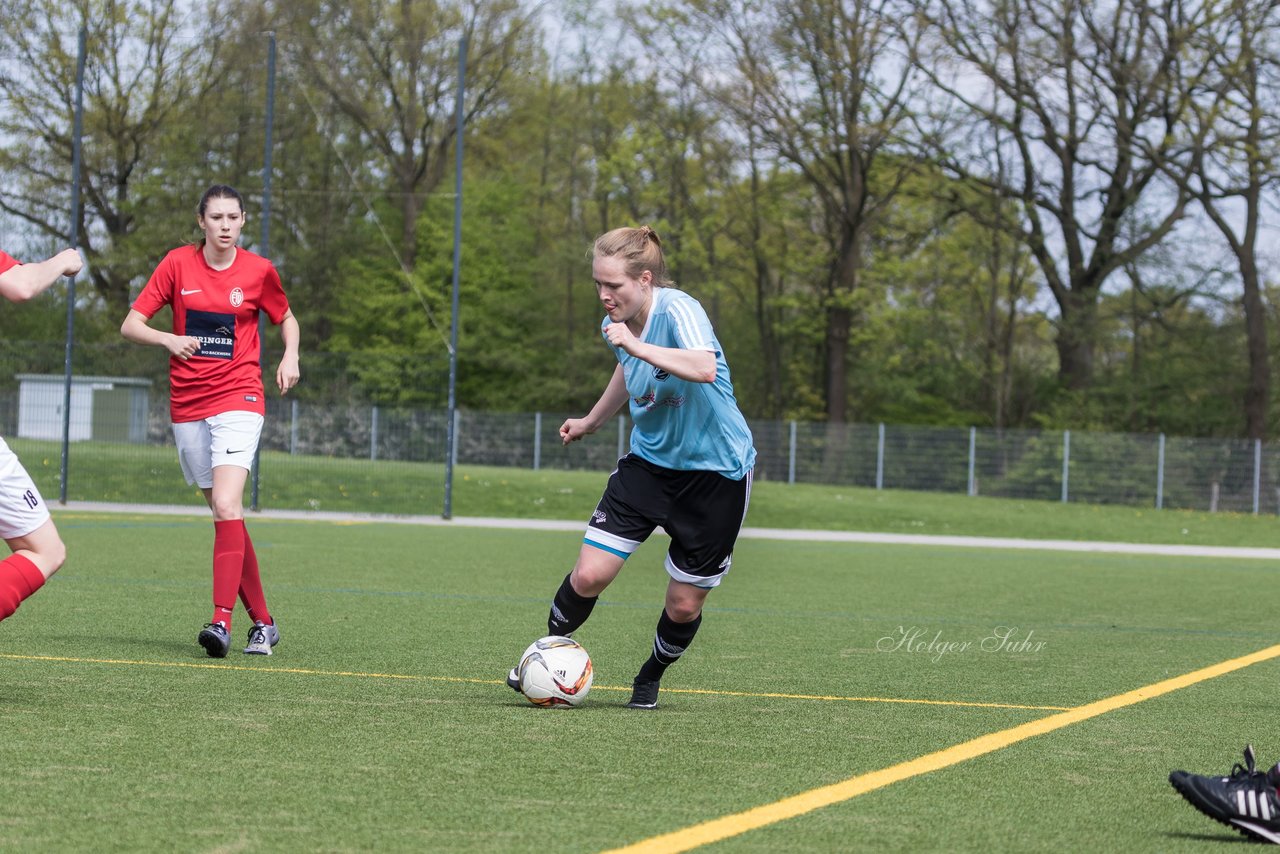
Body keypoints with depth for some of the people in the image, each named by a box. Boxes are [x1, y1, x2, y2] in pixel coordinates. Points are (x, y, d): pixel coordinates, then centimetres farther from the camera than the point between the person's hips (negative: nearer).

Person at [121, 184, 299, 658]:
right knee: (225, 513, 6)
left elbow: (286, 318, 19)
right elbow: (131, 324, 1)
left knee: (226, 505, -21)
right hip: (187, 404, 3)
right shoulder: (178, 264, 1)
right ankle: (262, 621, 15)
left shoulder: (258, 271, 1)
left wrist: (291, 357, -1)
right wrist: (168, 339, -18)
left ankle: (222, 620, -27)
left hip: (238, 399, -3)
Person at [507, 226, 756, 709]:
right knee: (590, 575, -9)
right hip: (648, 463, 5)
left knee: (684, 605, 3)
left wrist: (637, 346, -46)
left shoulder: (678, 310, -24)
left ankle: (651, 678, 32)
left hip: (715, 473, -5)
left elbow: (704, 368, -45)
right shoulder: (616, 323, -3)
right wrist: (591, 422, 30)